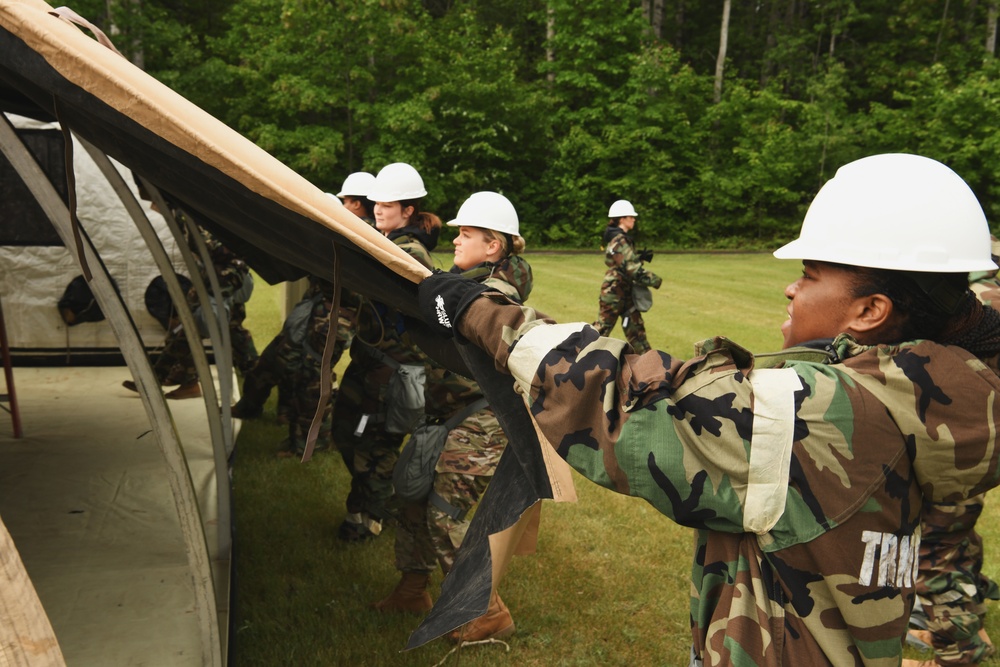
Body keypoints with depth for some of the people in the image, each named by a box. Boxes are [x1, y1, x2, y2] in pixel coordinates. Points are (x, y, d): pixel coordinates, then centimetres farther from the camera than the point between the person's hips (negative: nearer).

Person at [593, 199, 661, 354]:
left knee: (636, 326, 11)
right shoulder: (620, 241, -20)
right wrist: (656, 280, -15)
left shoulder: (619, 238, 12)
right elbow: (633, 270, -23)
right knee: (603, 326, -1)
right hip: (614, 291, -10)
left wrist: (641, 256, 4)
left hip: (625, 291, 10)